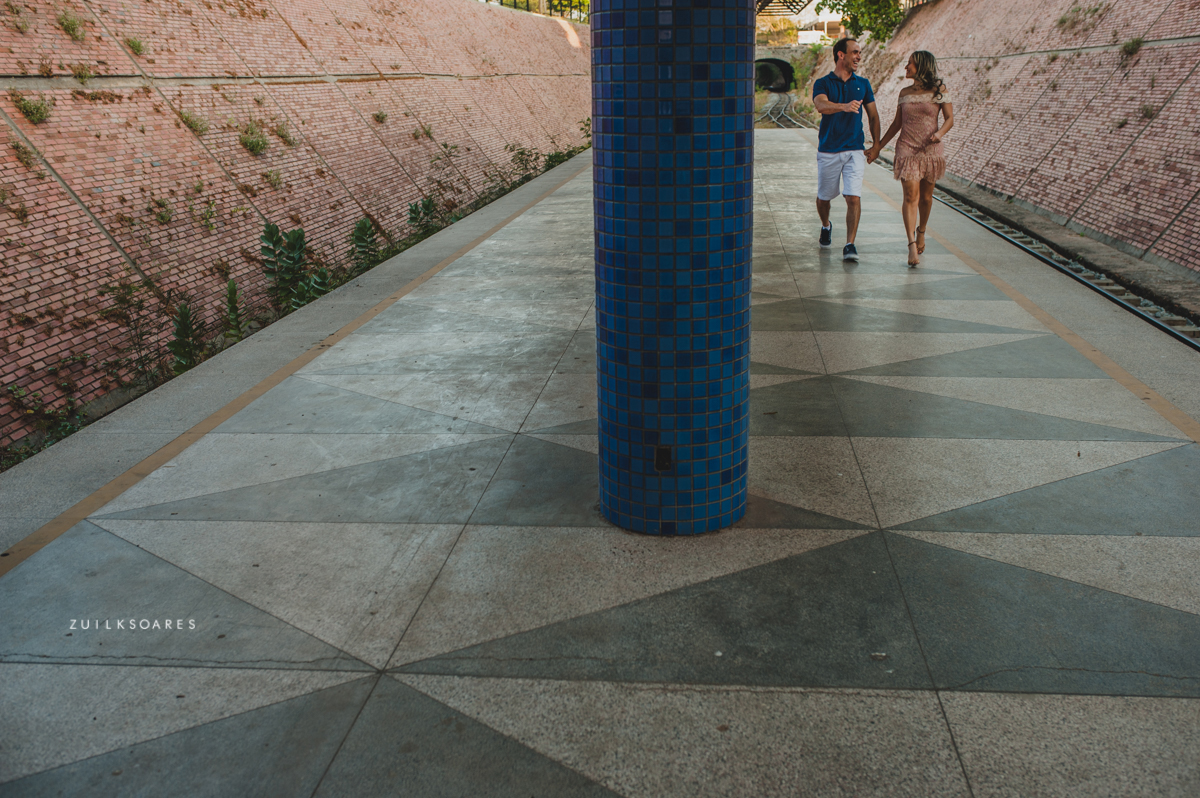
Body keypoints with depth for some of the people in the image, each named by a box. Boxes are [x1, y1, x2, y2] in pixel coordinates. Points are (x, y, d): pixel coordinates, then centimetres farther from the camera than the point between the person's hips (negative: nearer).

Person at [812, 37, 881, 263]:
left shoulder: (863, 84, 10)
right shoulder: (822, 83, -1)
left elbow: (873, 116, 16)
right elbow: (821, 105, -23)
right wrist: (844, 106, -42)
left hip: (854, 150, 1)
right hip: (828, 151, -1)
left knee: (854, 197, -13)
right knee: (824, 197, 12)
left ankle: (850, 245, -11)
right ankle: (826, 226, 43)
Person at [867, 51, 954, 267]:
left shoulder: (940, 90, 0)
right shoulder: (905, 92, 9)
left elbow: (949, 119, -1)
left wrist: (940, 133, -21)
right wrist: (878, 147, 15)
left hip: (931, 150, -1)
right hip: (907, 148, 1)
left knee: (926, 196, 10)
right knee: (911, 196, -12)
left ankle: (921, 231, 36)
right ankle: (912, 245, -19)